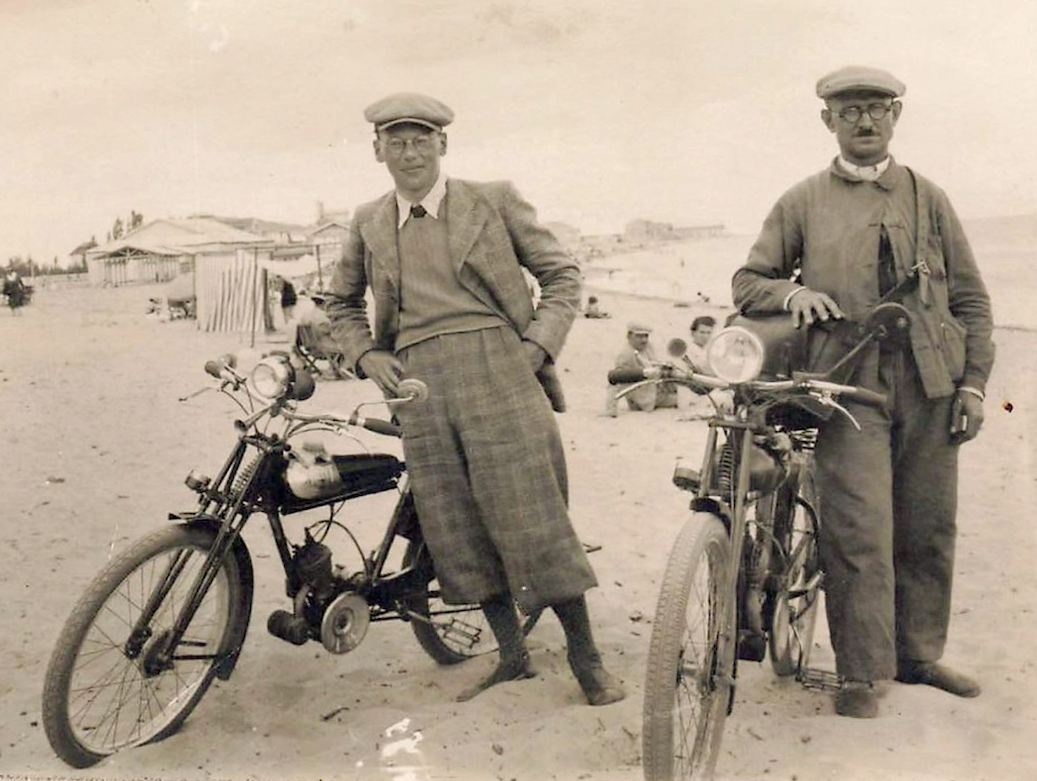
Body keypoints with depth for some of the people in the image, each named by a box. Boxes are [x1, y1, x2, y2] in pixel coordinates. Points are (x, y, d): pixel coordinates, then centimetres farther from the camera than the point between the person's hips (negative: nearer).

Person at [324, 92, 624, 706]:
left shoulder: (494, 200, 6)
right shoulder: (368, 224, 16)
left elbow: (561, 272, 8)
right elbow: (341, 303, 29)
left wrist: (537, 345, -5)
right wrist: (366, 355, 11)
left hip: (499, 375, -3)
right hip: (420, 387, 4)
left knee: (534, 518, -5)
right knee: (457, 531, 5)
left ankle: (586, 657, 9)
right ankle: (512, 655, 20)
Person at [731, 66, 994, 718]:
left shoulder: (928, 198, 14)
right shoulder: (803, 203, 10)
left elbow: (970, 298, 14)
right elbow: (747, 282, 12)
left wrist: (973, 382, 4)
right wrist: (793, 292, -9)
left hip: (929, 385, 3)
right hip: (850, 387, -2)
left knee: (928, 529, 8)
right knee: (860, 531, -8)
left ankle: (918, 653, 24)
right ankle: (860, 674, 2)